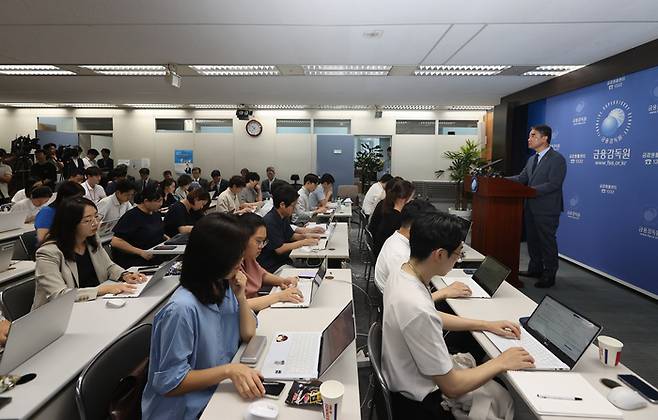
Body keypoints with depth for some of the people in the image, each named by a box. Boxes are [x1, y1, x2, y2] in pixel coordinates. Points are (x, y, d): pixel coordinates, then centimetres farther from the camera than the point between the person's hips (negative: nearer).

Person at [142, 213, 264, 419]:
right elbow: (169, 383, -21)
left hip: (216, 394, 7)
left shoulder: (225, 287, -3)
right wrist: (229, 370, -31)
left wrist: (241, 296, -10)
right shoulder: (183, 309, -27)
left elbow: (248, 333, 5)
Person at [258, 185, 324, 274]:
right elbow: (279, 249, -23)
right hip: (271, 267, -8)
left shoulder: (284, 217, 6)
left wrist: (310, 232, 2)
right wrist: (303, 242, -18)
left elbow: (291, 235, 17)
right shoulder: (269, 222, -22)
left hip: (284, 260, 9)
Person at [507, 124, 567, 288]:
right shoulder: (532, 159, 14)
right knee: (532, 239, 18)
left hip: (547, 209, -8)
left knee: (547, 241, 2)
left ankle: (549, 275, 14)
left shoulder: (557, 159, -13)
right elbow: (521, 178, 11)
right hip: (531, 207, 8)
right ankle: (535, 268, 33)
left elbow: (553, 184, -21)